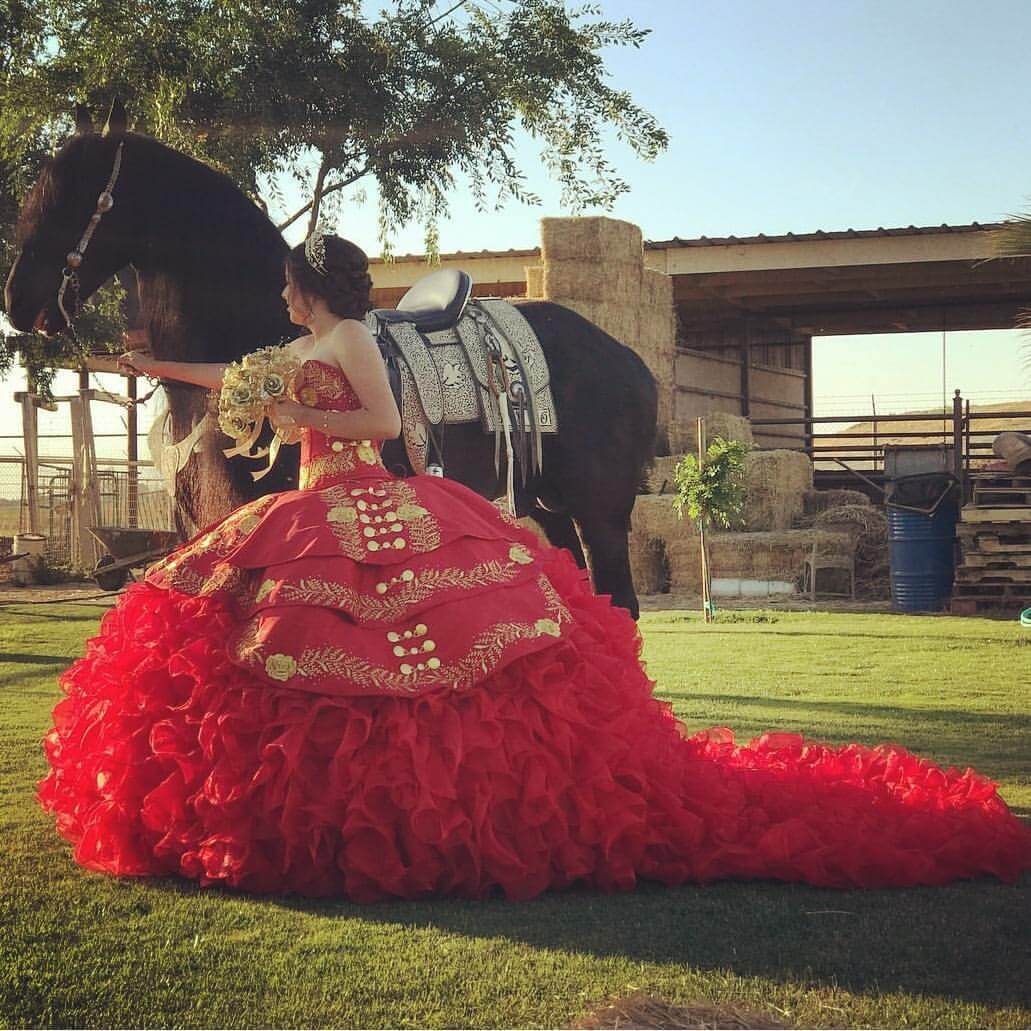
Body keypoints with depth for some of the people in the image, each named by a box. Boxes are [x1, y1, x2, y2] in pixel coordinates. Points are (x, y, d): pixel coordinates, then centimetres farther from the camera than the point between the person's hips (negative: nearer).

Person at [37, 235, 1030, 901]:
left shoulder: (350, 338, -6)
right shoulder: (307, 349, 23)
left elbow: (385, 421, -15)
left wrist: (300, 416, -11)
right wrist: (158, 364, 44)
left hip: (360, 520, -11)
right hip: (326, 520, 11)